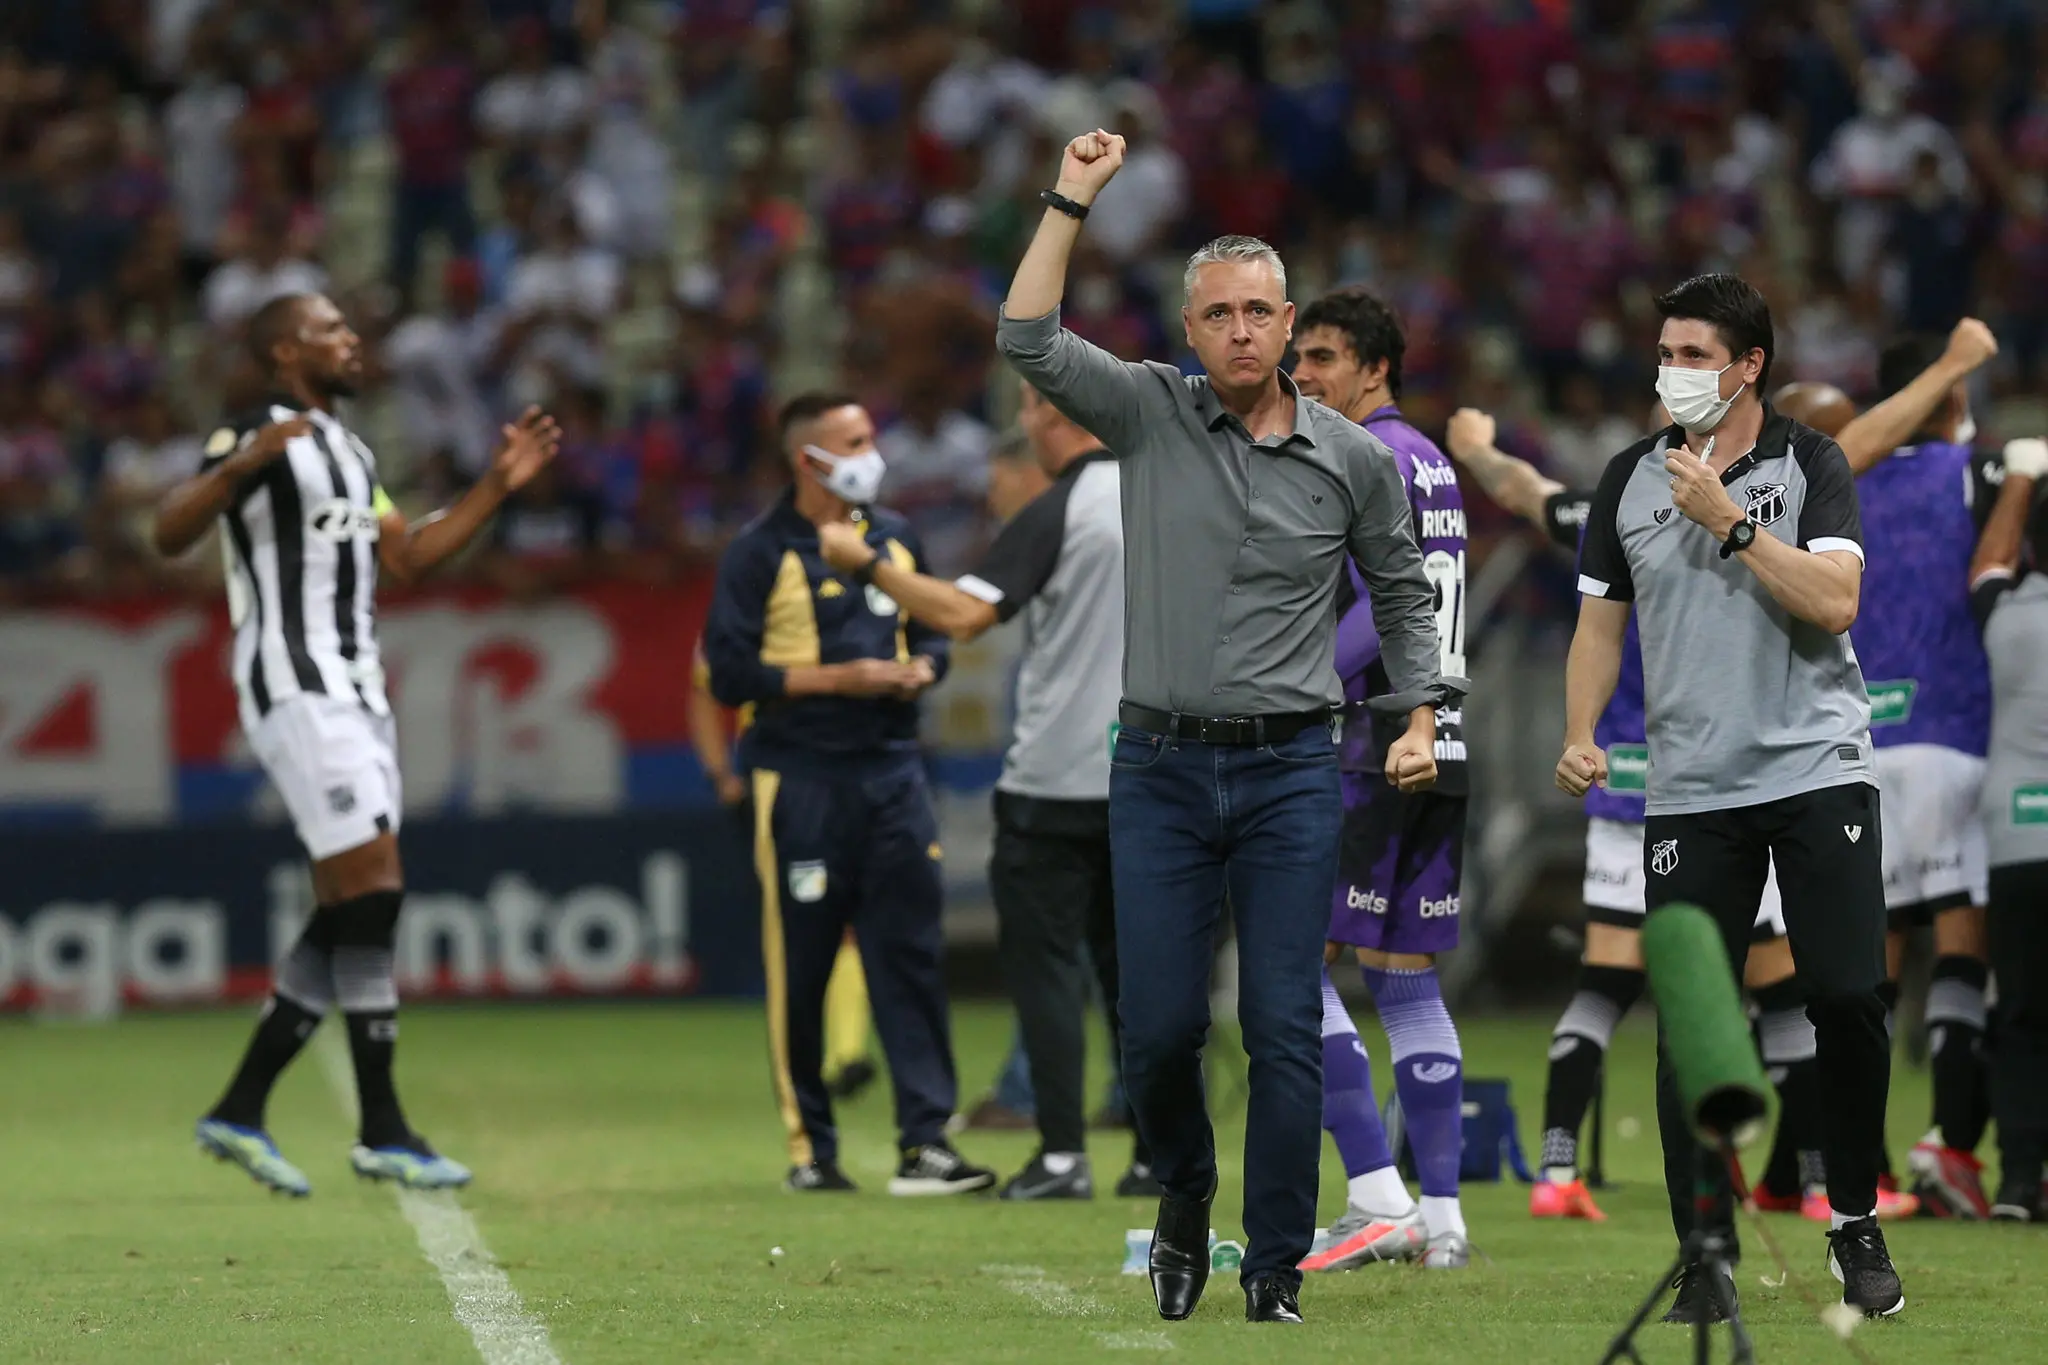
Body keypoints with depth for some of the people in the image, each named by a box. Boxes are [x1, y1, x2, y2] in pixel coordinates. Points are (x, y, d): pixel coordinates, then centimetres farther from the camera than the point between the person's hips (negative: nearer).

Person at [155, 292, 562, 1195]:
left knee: (348, 916, 6)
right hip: (296, 689, -10)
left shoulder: (347, 451, 21)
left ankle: (240, 1112, 11)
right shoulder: (258, 436, -7)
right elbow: (170, 536, -19)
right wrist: (243, 464, -34)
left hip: (354, 693, 10)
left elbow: (407, 556, 27)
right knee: (372, 890, -14)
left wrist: (499, 486, 21)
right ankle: (382, 1133, -11)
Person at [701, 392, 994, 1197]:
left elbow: (934, 632, 25)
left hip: (890, 768, 5)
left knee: (911, 951, -3)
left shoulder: (895, 539, 14)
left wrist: (922, 666, 2)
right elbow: (731, 673, -9)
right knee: (800, 967, 0)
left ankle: (925, 1140, -5)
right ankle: (809, 1147, 8)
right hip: (799, 775, -5)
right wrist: (841, 678, -13)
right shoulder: (761, 554, -3)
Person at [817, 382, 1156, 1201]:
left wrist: (867, 564, -12)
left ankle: (1062, 1154, -6)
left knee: (1043, 960, -1)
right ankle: (1160, 1155, 9)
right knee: (1131, 963, 12)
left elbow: (962, 614, -21)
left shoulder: (1057, 513, -12)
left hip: (1057, 781, -7)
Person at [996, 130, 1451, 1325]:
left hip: (1291, 775, -1)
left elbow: (1403, 592, 15)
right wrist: (1072, 202, -14)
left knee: (1286, 1029, -5)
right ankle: (1185, 1203, 27)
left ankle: (1277, 1268, 2)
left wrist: (1420, 722, 5)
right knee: (1160, 1028, 0)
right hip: (1162, 768, 1)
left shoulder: (1354, 459, 2)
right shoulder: (1151, 414, 2)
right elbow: (1029, 342, -11)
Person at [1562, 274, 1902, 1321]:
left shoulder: (1810, 465, -1)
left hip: (1817, 770, -2)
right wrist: (1580, 736, -2)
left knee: (1848, 1000, -7)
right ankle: (1705, 1262, 2)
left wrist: (1729, 520, -16)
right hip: (1690, 791, 2)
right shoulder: (1630, 479, 8)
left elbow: (1833, 603, -13)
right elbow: (1601, 618, 12)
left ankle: (1857, 1229, 11)